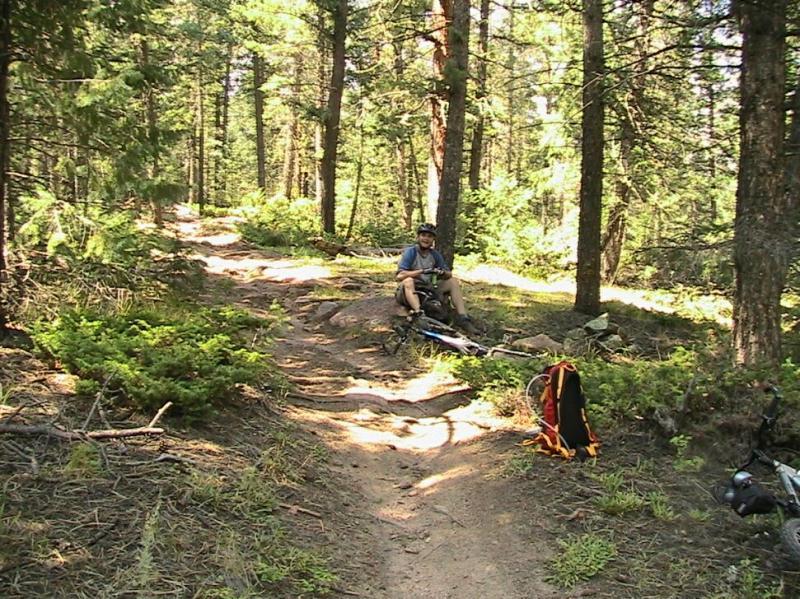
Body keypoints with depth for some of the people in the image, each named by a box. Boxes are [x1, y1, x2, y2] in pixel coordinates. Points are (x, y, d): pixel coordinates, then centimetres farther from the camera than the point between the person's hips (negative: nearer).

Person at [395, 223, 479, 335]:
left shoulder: (435, 255, 3)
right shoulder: (410, 252, -12)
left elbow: (449, 274, 2)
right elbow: (399, 276, -24)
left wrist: (443, 273, -23)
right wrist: (421, 271, -33)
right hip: (408, 292, -5)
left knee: (453, 281, -5)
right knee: (408, 281, -36)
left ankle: (462, 317, -17)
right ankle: (419, 314, -55)